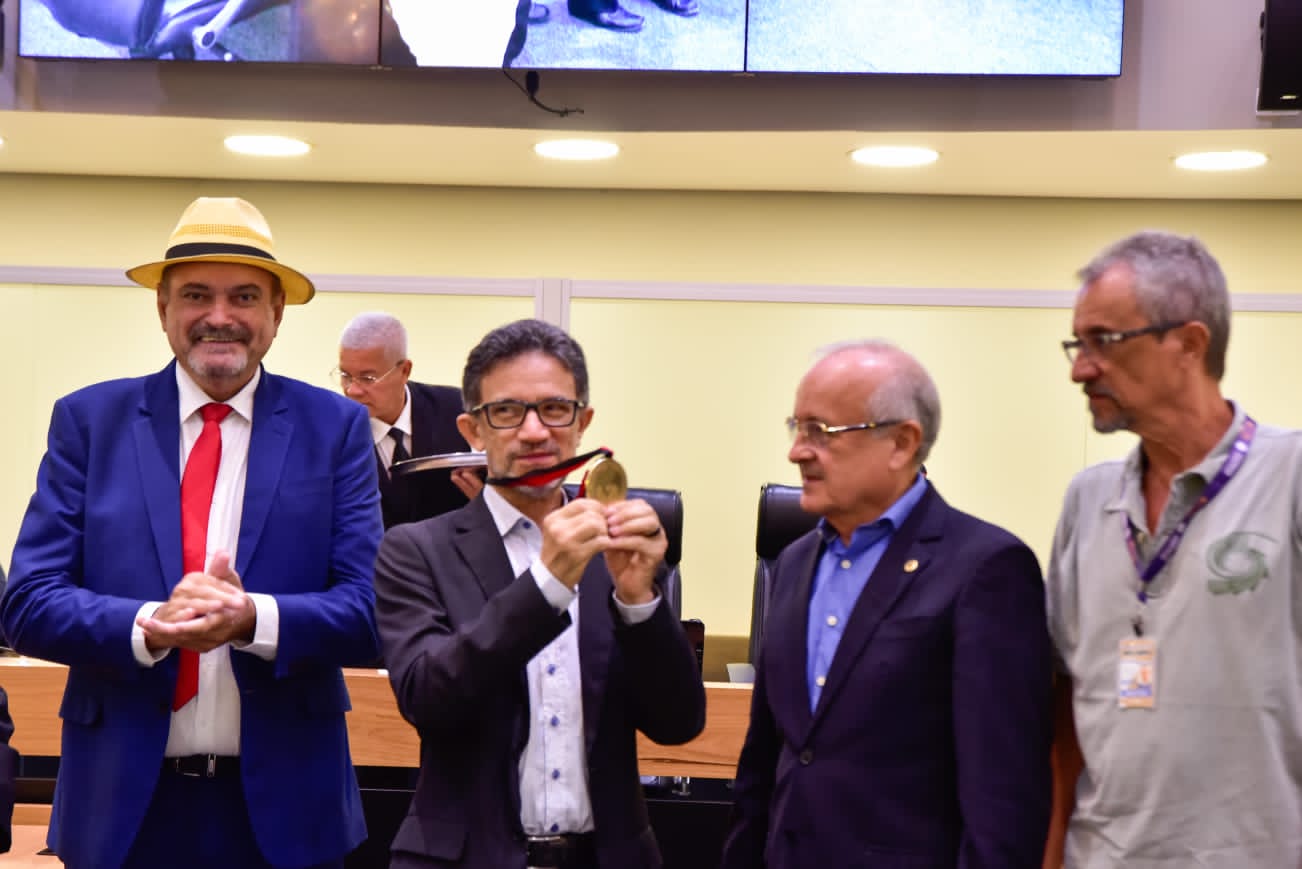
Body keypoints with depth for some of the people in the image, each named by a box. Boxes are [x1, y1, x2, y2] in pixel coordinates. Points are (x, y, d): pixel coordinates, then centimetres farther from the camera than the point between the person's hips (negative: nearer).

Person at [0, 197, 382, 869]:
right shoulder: (88, 420, 2)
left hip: (283, 805, 0)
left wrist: (253, 618, -23)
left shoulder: (335, 428, 0)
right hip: (123, 803, 0)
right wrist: (152, 626, -21)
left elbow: (372, 610, -5)